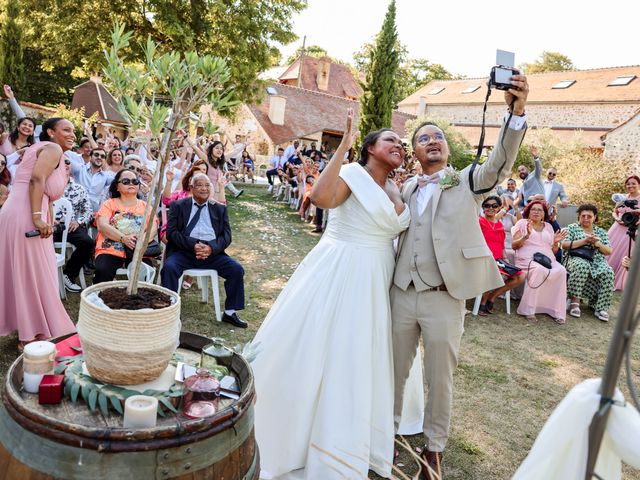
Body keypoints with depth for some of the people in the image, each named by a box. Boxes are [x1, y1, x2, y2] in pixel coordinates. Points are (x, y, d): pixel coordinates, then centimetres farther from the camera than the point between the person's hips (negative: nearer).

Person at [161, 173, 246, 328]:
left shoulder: (220, 209, 16)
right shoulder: (178, 206, 11)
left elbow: (226, 235, 7)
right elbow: (171, 232, 0)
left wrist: (211, 248, -15)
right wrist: (193, 245, -17)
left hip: (212, 252, 2)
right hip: (184, 251, -1)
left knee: (237, 269, -19)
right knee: (169, 267, -31)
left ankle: (230, 312, -5)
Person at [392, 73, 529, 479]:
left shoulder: (468, 182, 3)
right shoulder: (405, 189, 11)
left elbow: (502, 162, -14)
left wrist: (517, 110, -29)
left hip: (445, 297, -3)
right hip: (402, 293, 3)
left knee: (440, 378, 9)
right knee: (394, 370, 16)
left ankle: (434, 446, 29)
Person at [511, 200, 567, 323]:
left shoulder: (548, 226, 24)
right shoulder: (522, 223, 12)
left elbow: (553, 251, 23)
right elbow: (514, 246, 1)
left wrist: (555, 242, 2)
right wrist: (526, 236, -14)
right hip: (528, 258, -4)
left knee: (561, 271, -29)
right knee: (540, 270, -38)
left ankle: (556, 311, -23)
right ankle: (528, 310, -32)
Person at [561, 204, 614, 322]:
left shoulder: (601, 232, 21)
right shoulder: (572, 228, 13)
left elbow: (609, 251, 12)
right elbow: (564, 245, -2)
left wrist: (596, 243, -6)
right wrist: (584, 241, -11)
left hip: (598, 262, 3)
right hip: (577, 259, -3)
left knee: (608, 272, -30)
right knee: (581, 266, -40)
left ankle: (601, 307, -23)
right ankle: (575, 300, -30)